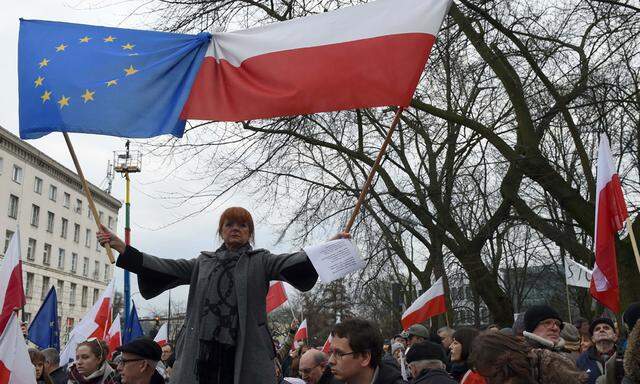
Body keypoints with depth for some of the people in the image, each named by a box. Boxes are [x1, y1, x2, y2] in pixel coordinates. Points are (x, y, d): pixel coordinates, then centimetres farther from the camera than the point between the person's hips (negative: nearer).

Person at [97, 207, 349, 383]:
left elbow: (290, 262, -5)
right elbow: (165, 268, 12)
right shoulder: (203, 263, 20)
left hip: (247, 354, -2)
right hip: (202, 351, 2)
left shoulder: (260, 261, 11)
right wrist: (122, 248, 4)